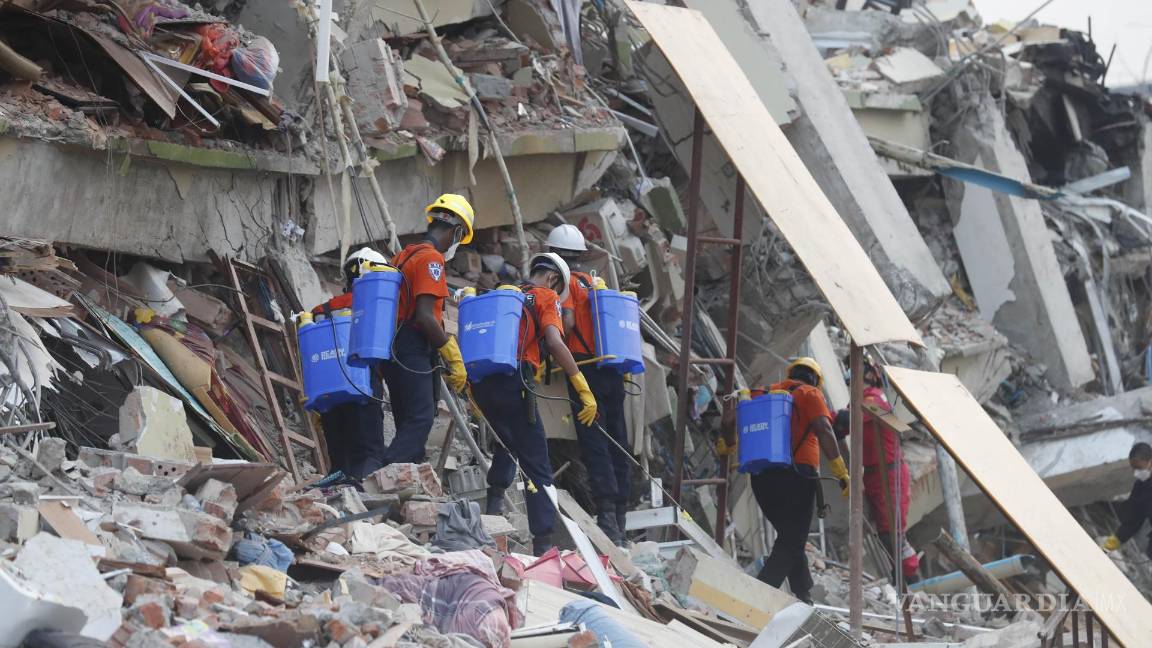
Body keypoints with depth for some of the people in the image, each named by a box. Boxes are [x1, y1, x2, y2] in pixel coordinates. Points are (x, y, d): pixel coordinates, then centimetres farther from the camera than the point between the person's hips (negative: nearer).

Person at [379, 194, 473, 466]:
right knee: (420, 420, -16)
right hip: (413, 350, -10)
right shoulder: (431, 259, -10)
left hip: (395, 349, 10)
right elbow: (425, 317, -19)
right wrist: (454, 357, -14)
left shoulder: (403, 256, 20)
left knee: (409, 424, 11)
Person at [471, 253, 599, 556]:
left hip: (480, 382, 6)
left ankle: (494, 501, 22)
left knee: (507, 442, 34)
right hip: (512, 380, -6)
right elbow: (555, 342, -10)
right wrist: (584, 389, -12)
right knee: (536, 465, -2)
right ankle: (543, 542, -8)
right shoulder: (547, 298, 7)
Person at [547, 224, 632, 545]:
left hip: (586, 369, -6)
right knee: (617, 443, 7)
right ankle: (620, 517, 9)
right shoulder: (597, 282, 20)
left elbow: (567, 322, -15)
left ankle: (606, 515, -19)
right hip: (614, 368, 6)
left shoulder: (564, 281, -1)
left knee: (593, 442, -9)